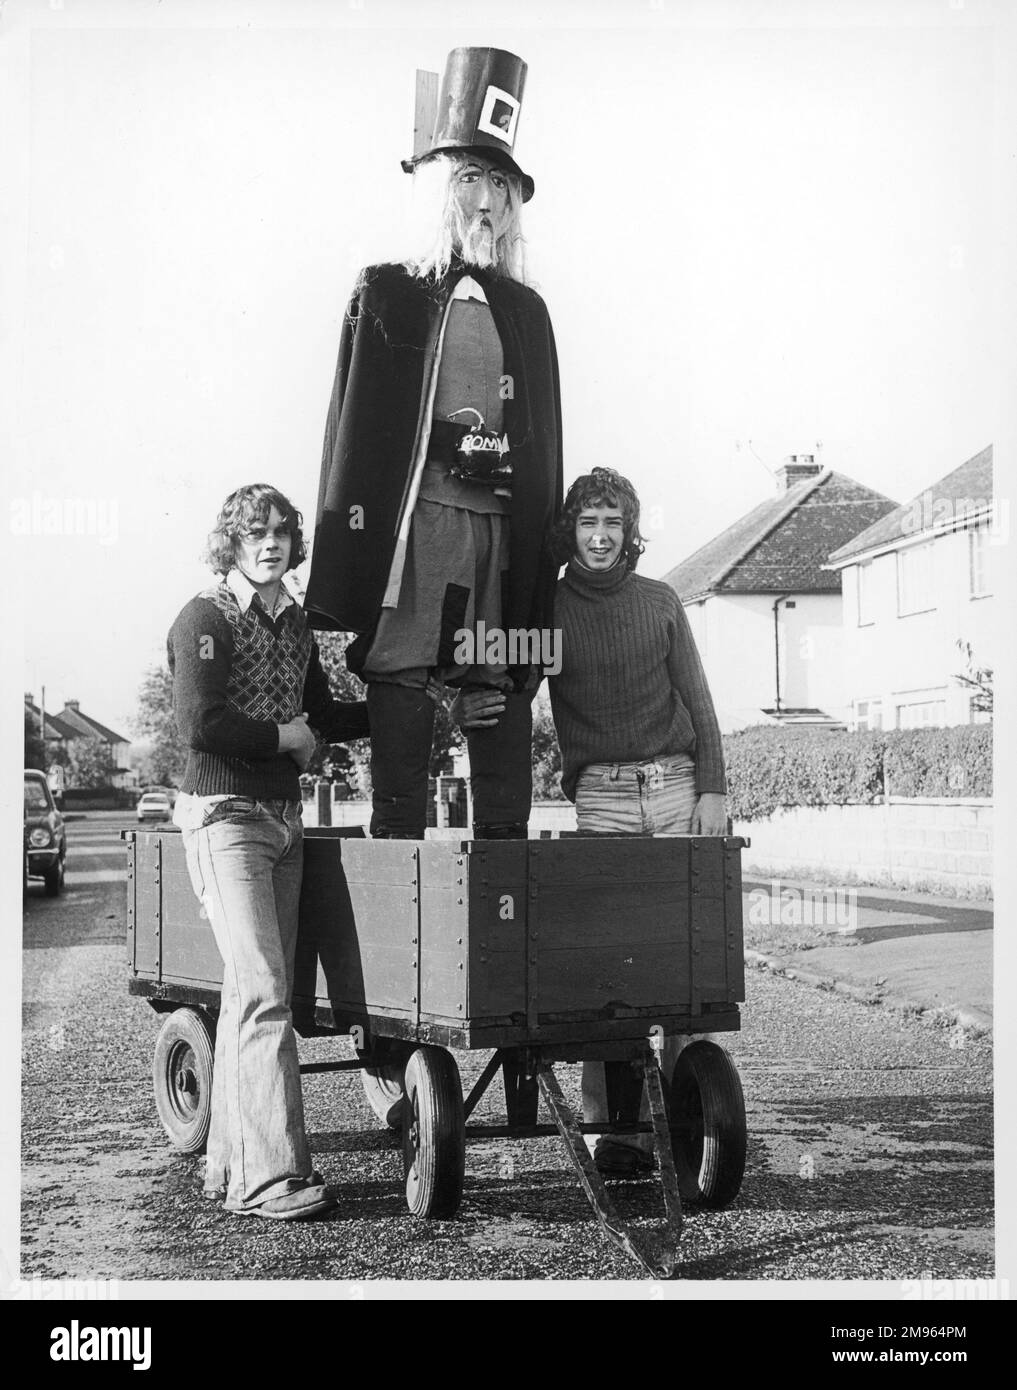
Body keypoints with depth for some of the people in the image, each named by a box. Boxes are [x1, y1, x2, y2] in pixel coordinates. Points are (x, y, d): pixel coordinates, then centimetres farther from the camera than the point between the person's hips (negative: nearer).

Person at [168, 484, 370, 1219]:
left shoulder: (295, 622, 15)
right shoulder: (205, 618, -8)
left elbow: (323, 716, 23)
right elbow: (201, 725, -18)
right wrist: (287, 736, -7)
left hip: (285, 819, 8)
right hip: (225, 817, -7)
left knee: (251, 993, 10)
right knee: (264, 994, -14)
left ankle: (231, 1161, 17)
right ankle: (271, 1177, -13)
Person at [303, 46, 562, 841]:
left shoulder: (527, 311, 21)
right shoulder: (386, 294, 12)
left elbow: (546, 438, 18)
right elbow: (354, 420, 4)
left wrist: (549, 550, 8)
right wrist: (352, 532, -7)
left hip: (506, 528, 3)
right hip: (414, 516, -3)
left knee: (505, 697, -1)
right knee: (401, 682, -9)